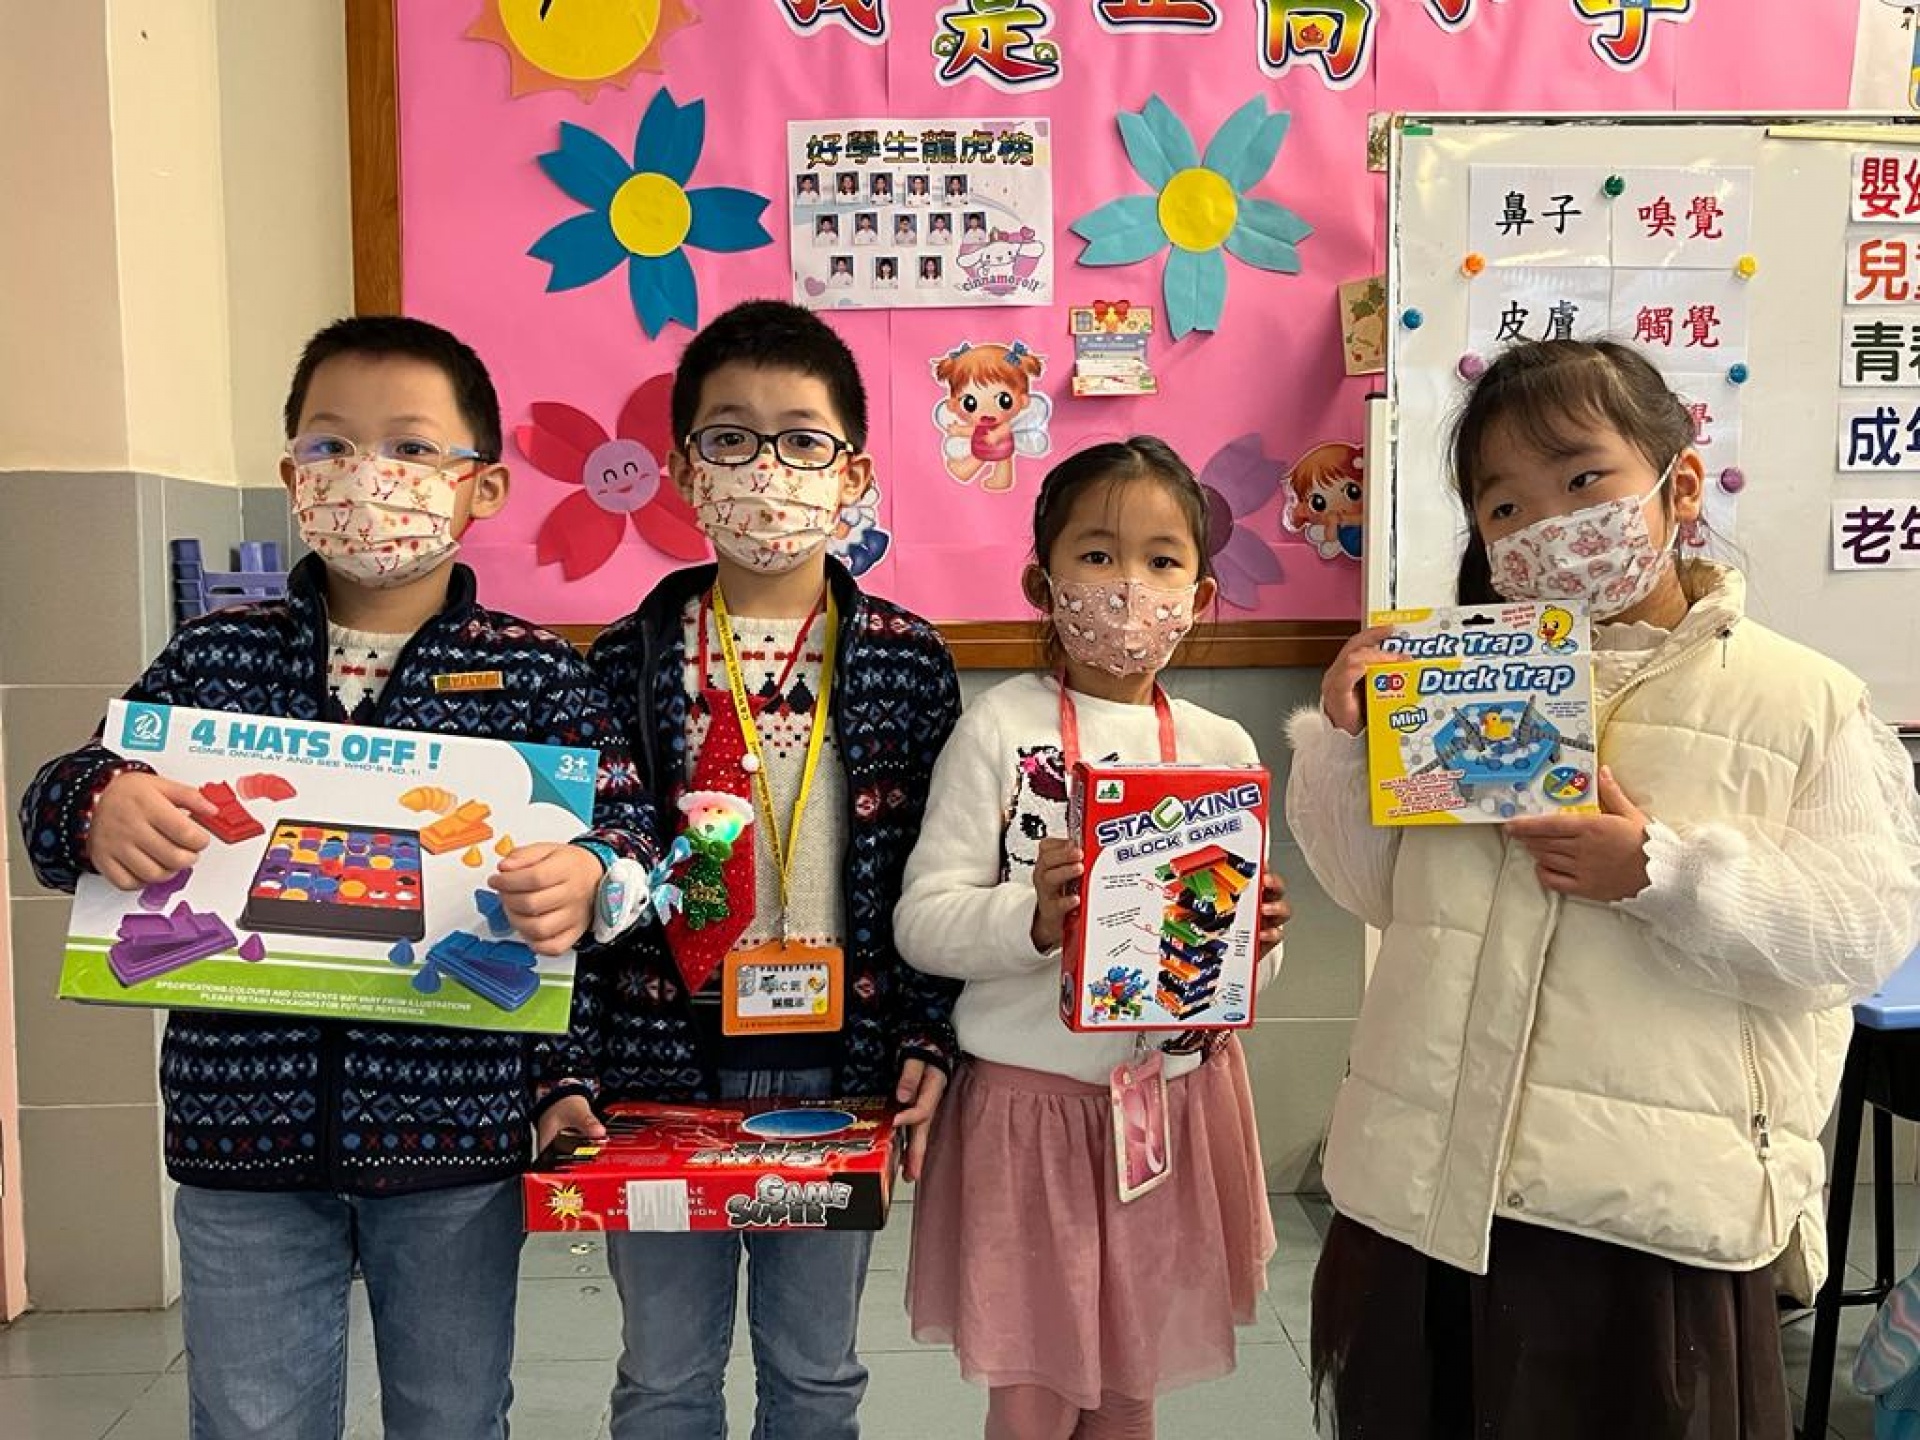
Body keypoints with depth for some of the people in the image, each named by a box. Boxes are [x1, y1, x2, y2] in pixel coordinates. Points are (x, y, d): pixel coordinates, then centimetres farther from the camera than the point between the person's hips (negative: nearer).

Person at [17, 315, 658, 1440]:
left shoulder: (535, 674, -4)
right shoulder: (214, 658, 3)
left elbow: (626, 820, -6)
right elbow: (59, 804, 4)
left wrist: (588, 874, -29)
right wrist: (99, 809, -19)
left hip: (455, 1133, -1)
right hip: (245, 1131, 2)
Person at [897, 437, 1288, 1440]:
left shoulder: (1223, 749, 1)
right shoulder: (1001, 729, -9)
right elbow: (922, 921, -12)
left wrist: (1255, 939, -14)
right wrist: (1031, 919, -29)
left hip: (1176, 1101, 3)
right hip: (1032, 1101, -3)